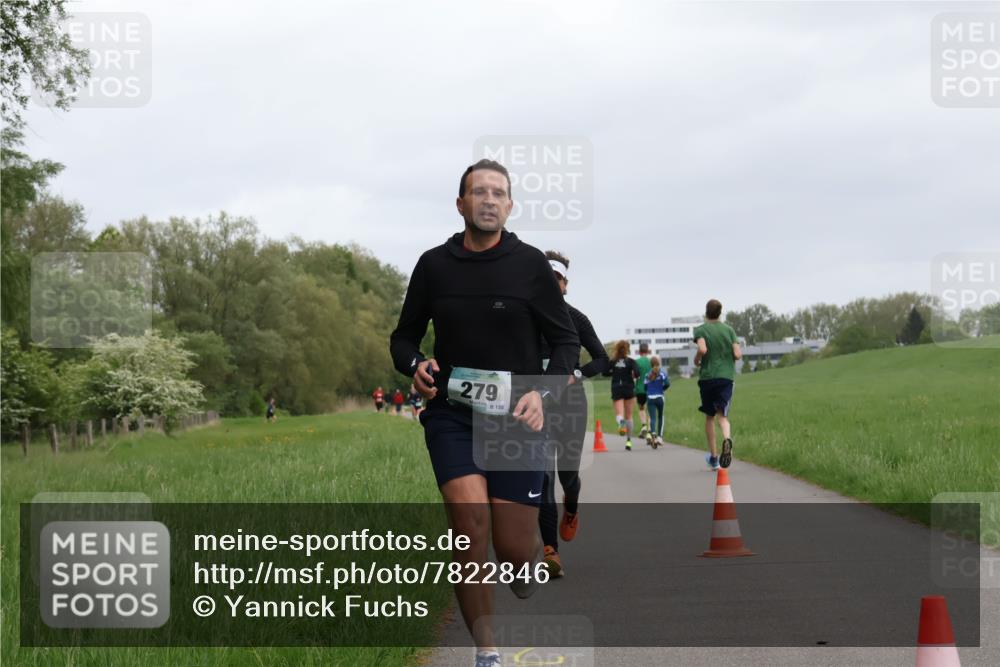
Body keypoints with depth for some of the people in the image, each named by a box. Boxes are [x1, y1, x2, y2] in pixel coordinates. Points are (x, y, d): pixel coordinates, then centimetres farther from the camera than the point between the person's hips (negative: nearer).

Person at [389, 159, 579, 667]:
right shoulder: (433, 265, 4)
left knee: (513, 551, -2)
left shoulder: (530, 264, -1)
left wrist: (543, 393, -12)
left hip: (516, 416, -1)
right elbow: (404, 337, 15)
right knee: (469, 516, -21)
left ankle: (531, 552, 39)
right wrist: (415, 366, -8)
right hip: (451, 414, 1)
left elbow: (565, 341, 5)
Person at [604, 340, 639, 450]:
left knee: (619, 414, -5)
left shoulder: (613, 361, 2)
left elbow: (605, 372, 1)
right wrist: (633, 376, 5)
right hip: (629, 389, 0)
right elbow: (637, 373, -17)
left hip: (616, 389, 0)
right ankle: (628, 441, 11)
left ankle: (621, 422, -43)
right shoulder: (630, 361, -4)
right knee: (628, 416, 11)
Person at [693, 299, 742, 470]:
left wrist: (696, 360, 0)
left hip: (707, 377, -1)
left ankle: (713, 457, 18)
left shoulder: (701, 330, -2)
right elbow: (738, 354, -2)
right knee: (722, 415, -3)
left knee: (709, 416, 13)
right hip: (726, 376, 1)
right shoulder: (728, 329, 6)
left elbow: (702, 349, -20)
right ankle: (727, 439, -37)